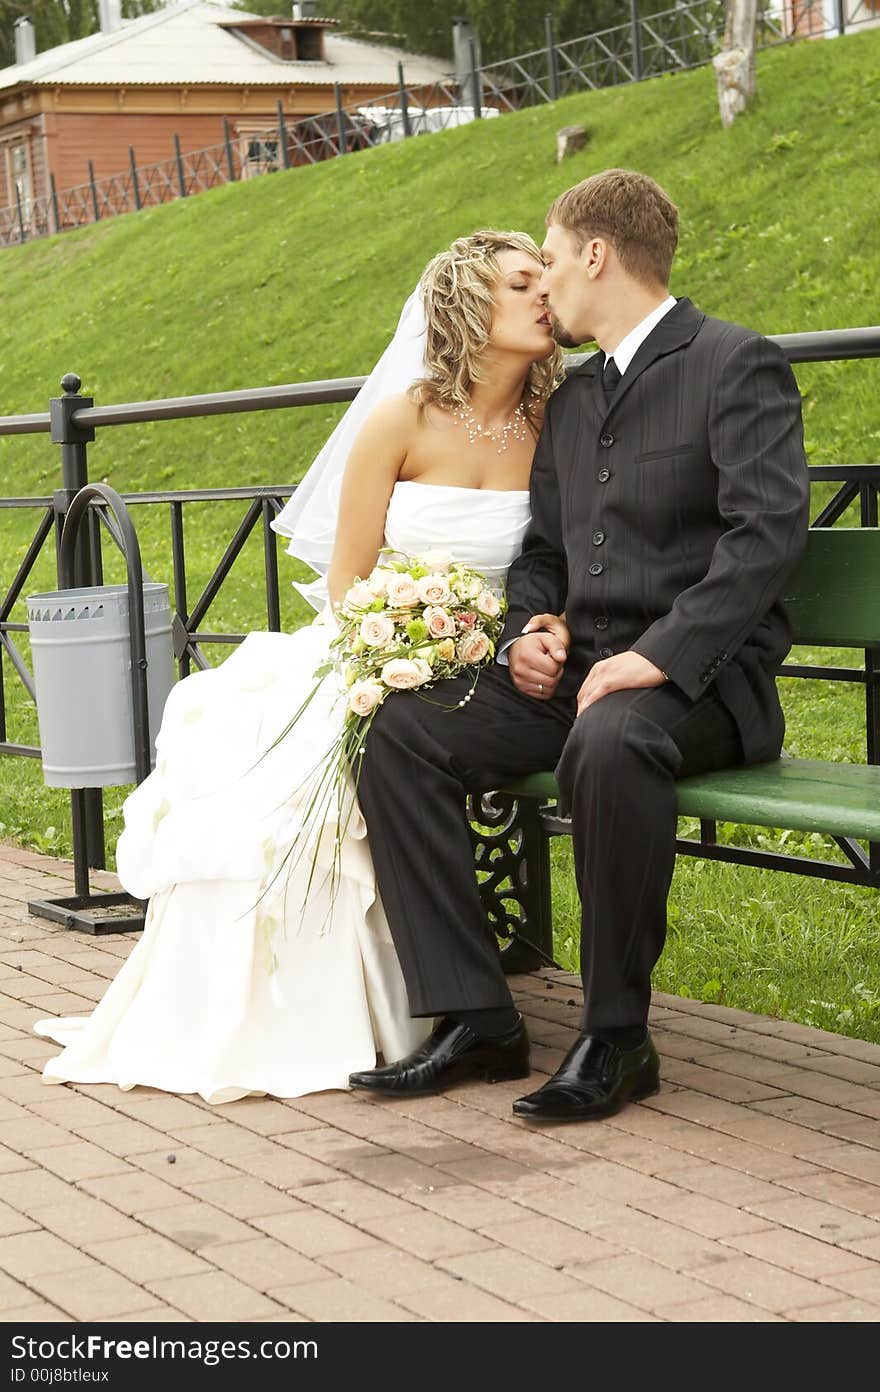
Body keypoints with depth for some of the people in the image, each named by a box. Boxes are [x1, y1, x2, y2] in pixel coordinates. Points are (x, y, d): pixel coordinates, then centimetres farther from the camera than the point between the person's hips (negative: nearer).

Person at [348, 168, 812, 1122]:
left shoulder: (737, 365, -4)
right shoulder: (570, 400, 21)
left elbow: (769, 532, -17)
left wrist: (659, 655, -25)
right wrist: (525, 632, 1)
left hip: (702, 677, -8)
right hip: (578, 672, 8)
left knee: (610, 741, -40)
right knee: (398, 733, -12)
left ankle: (616, 1035, -24)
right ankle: (474, 1016, -11)